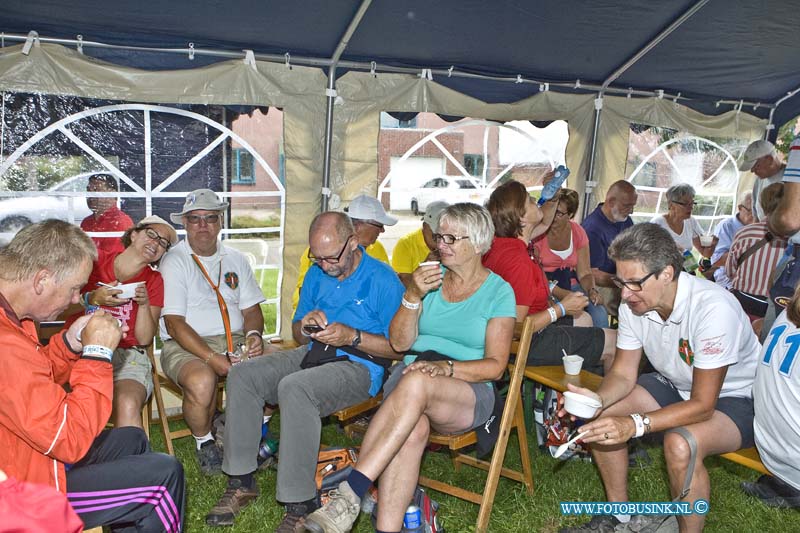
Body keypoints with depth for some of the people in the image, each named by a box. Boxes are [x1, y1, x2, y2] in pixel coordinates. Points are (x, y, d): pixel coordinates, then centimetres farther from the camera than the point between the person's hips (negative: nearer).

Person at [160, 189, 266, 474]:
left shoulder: (235, 260, 15)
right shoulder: (174, 261, -2)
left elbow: (251, 309, 15)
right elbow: (174, 323, -10)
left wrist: (254, 334, -9)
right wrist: (212, 359, -21)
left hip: (235, 341, 5)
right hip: (186, 345, -4)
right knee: (202, 381, -36)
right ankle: (204, 442, -3)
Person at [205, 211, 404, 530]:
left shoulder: (383, 280, -9)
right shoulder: (316, 274, 12)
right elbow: (298, 335, 20)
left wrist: (352, 337, -20)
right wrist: (306, 326, -4)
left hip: (359, 366, -7)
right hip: (313, 355, 8)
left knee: (294, 388, -34)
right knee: (242, 376, -11)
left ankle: (300, 505, -24)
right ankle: (241, 483, -3)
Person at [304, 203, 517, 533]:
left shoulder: (498, 291, 2)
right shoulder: (430, 277, 12)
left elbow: (495, 366, -4)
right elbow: (400, 343, 6)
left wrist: (446, 366, -20)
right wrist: (413, 296, -10)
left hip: (469, 393, -2)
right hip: (408, 377, 3)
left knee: (415, 382, -38)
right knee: (413, 429, -35)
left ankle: (350, 492, -38)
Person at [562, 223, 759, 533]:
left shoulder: (713, 308, -33)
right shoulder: (633, 303, -15)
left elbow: (702, 405, -30)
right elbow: (623, 373, -7)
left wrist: (635, 424, -41)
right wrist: (599, 399, -29)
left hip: (736, 398, -6)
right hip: (675, 386, 7)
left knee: (680, 444, -35)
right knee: (600, 417, -10)